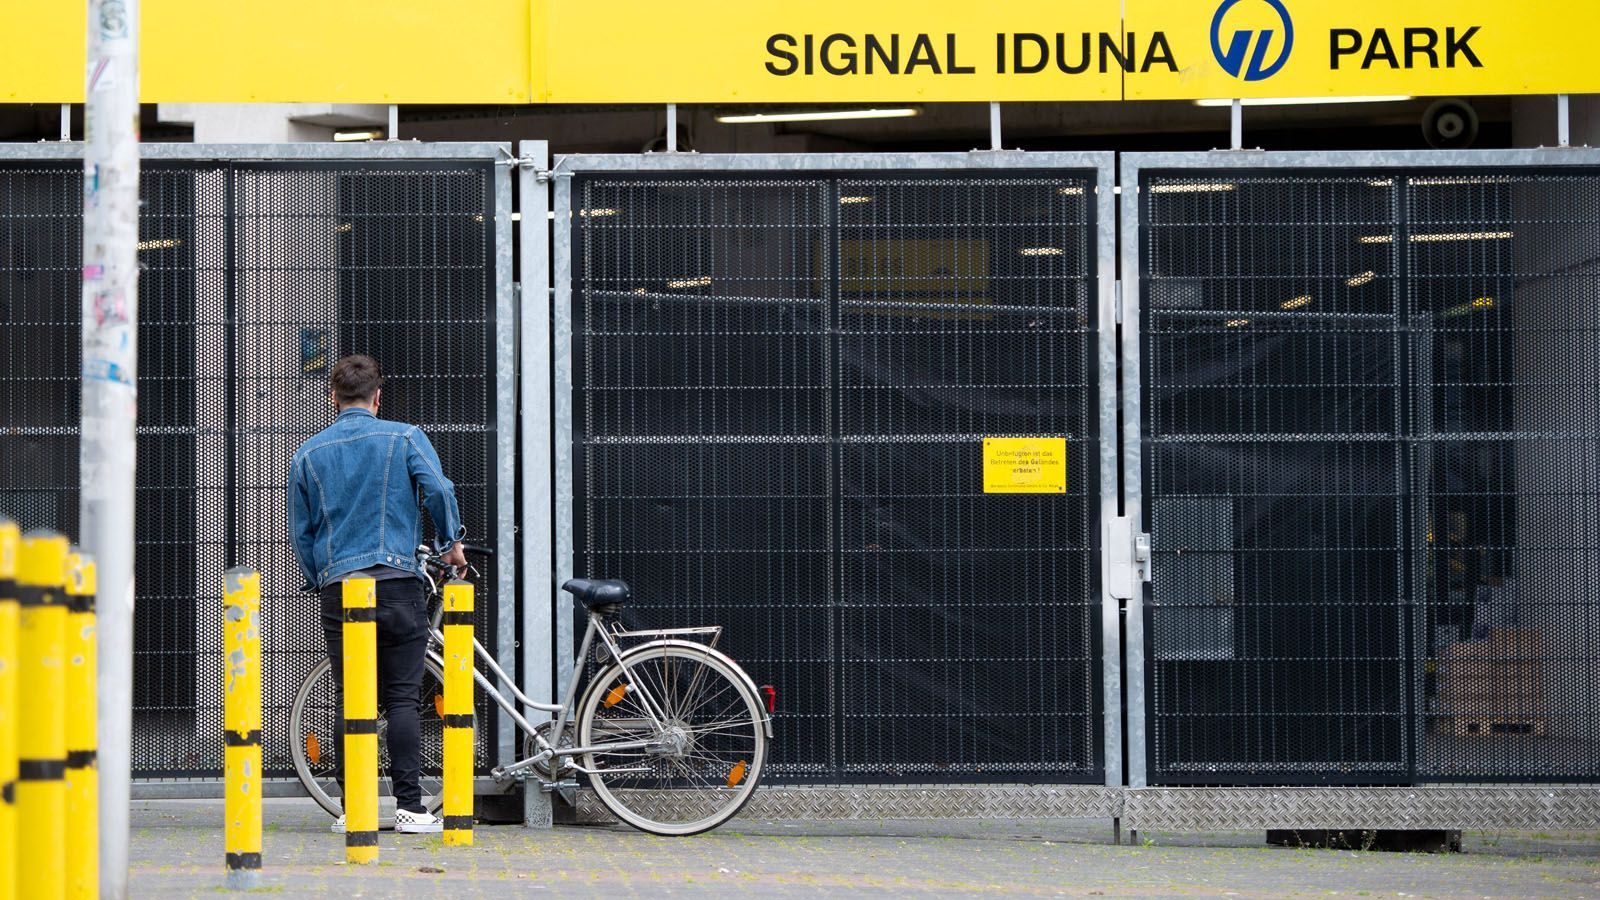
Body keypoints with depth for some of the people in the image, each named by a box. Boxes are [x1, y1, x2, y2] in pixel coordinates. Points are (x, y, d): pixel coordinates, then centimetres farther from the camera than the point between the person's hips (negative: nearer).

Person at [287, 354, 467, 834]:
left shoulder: (309, 453, 11)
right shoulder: (404, 437, 3)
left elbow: (300, 532, 13)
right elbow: (438, 490, -9)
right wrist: (451, 545, 6)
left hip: (338, 588, 2)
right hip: (397, 582, -2)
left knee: (349, 701, 6)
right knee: (402, 699, -1)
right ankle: (409, 806, -6)